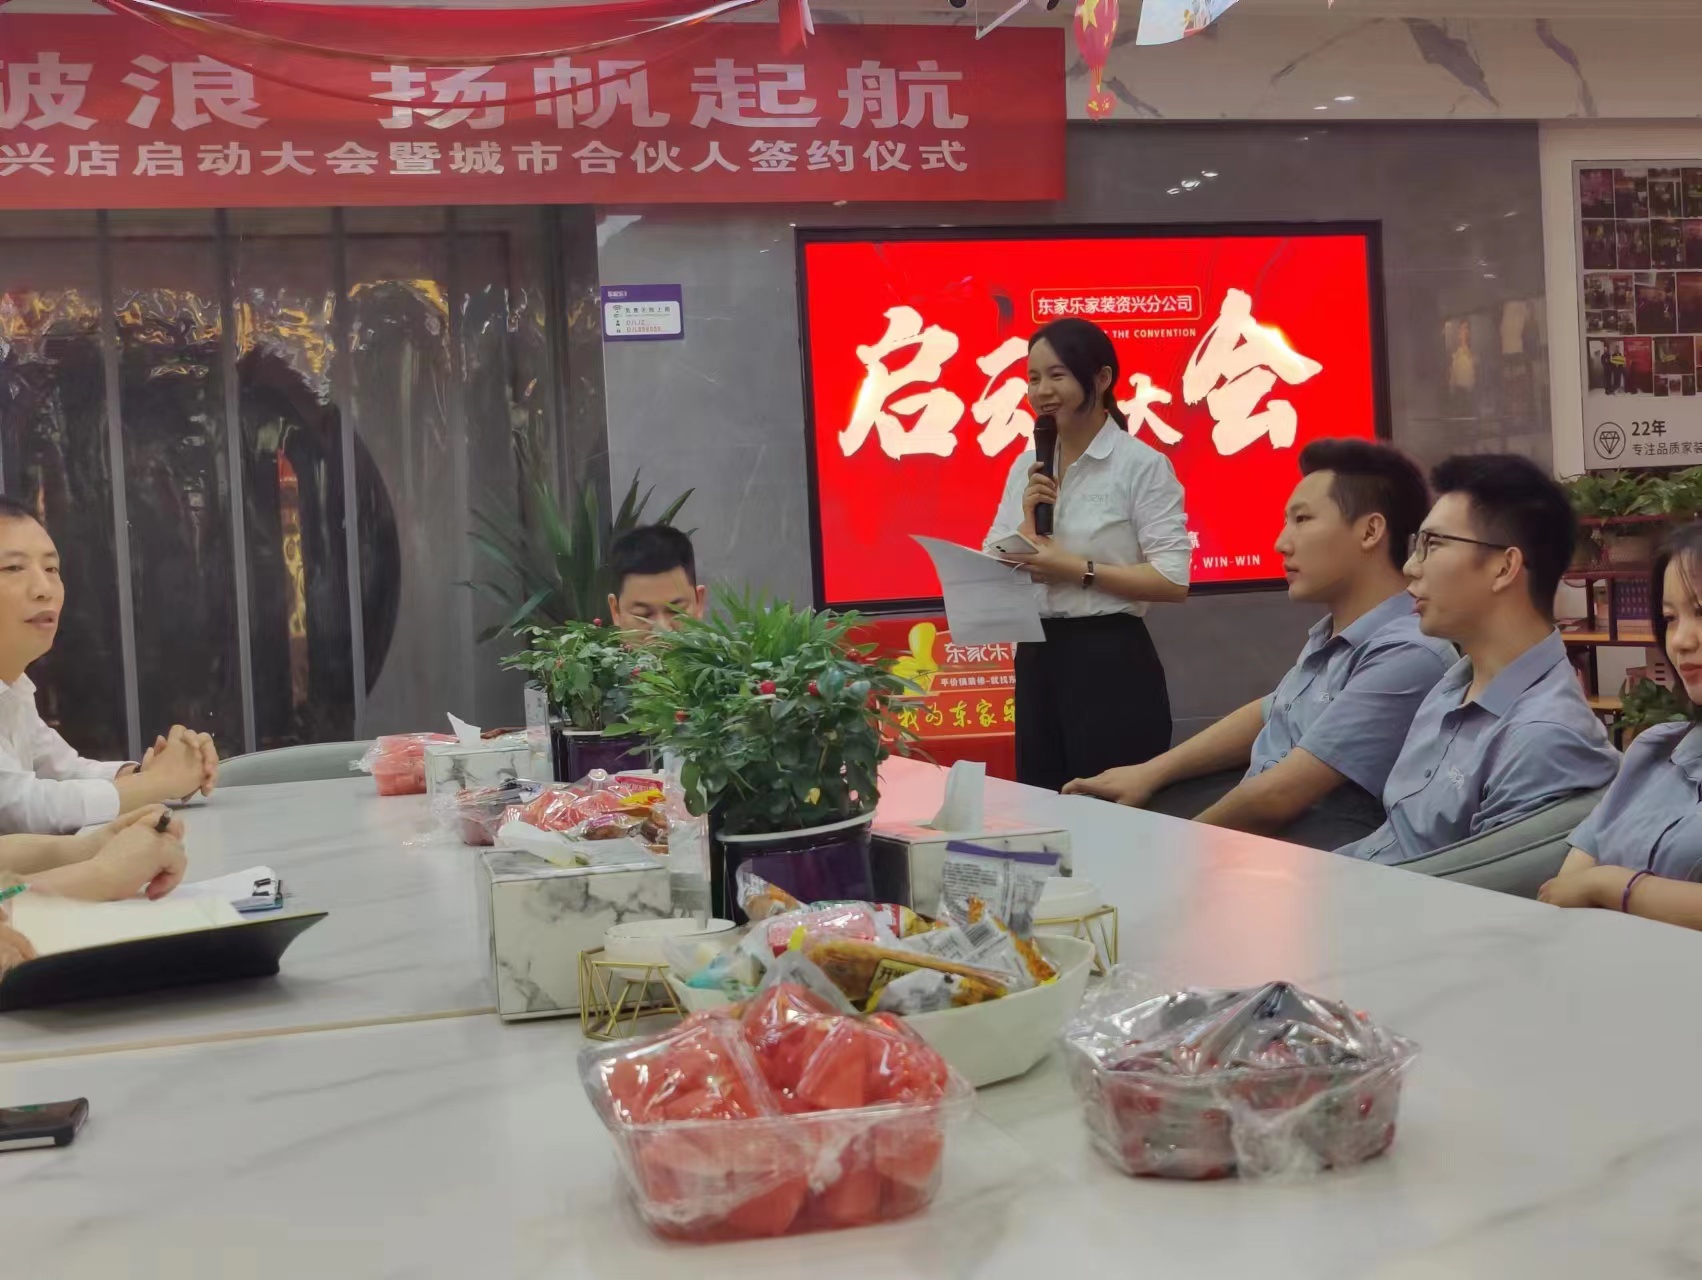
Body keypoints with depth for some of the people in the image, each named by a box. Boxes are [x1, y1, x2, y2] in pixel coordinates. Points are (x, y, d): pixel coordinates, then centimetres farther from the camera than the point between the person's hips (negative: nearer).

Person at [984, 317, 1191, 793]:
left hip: (1111, 662, -6)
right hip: (1037, 661, 7)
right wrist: (1028, 520, -8)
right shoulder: (1028, 467, 10)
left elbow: (1174, 580, -16)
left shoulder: (1142, 465, -9)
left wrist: (1077, 569, -18)